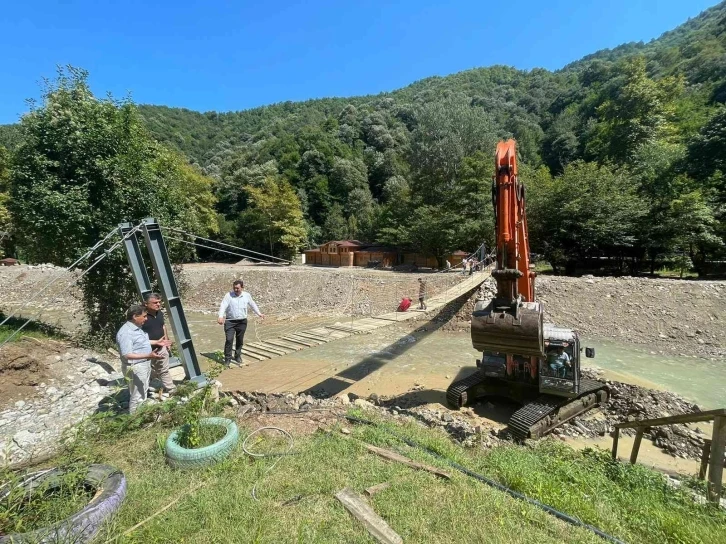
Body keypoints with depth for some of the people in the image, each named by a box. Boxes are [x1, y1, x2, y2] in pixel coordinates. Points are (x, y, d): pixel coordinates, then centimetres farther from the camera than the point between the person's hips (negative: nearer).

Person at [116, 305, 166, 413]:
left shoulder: (137, 327, 6)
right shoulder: (126, 332, -25)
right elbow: (127, 355, -30)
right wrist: (148, 356, -39)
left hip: (145, 364, 10)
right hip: (136, 368, -10)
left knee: (143, 392, 23)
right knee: (138, 396, 1)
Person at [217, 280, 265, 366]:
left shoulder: (247, 295, 2)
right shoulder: (228, 295, -8)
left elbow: (253, 305, 17)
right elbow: (223, 306, -19)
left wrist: (259, 313, 20)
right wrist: (220, 316, -34)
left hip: (242, 322, 3)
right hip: (230, 321, -2)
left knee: (240, 340, 12)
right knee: (229, 340, -8)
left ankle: (238, 356, 30)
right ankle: (227, 359, 5)